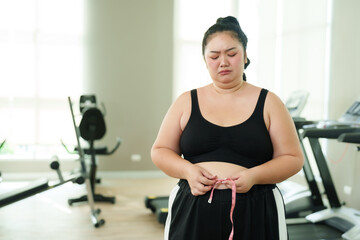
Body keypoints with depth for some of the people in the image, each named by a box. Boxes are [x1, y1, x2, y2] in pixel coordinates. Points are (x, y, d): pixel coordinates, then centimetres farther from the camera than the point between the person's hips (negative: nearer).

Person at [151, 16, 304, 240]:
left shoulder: (268, 103, 3)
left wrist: (254, 176, -15)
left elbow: (293, 158, 1)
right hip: (193, 212, 1)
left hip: (255, 213, -1)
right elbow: (160, 151, 8)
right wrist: (188, 170, -11)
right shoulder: (187, 102, 6)